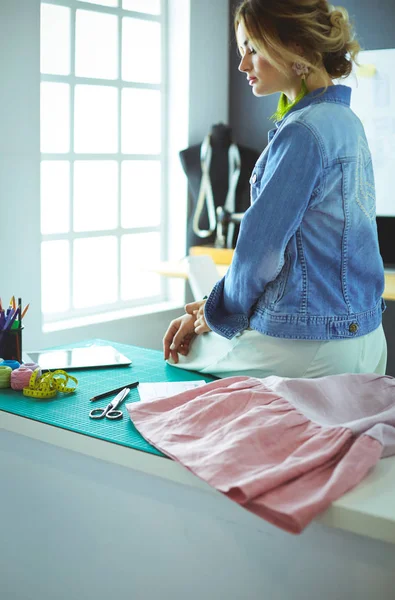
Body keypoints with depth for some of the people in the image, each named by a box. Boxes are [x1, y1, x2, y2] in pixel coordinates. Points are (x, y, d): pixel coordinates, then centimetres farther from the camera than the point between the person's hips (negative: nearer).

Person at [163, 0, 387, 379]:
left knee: (184, 354, 12)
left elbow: (261, 245, -18)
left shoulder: (303, 131, -19)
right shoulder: (345, 121, 12)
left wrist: (220, 313, 2)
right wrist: (212, 306, 12)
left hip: (305, 347, -9)